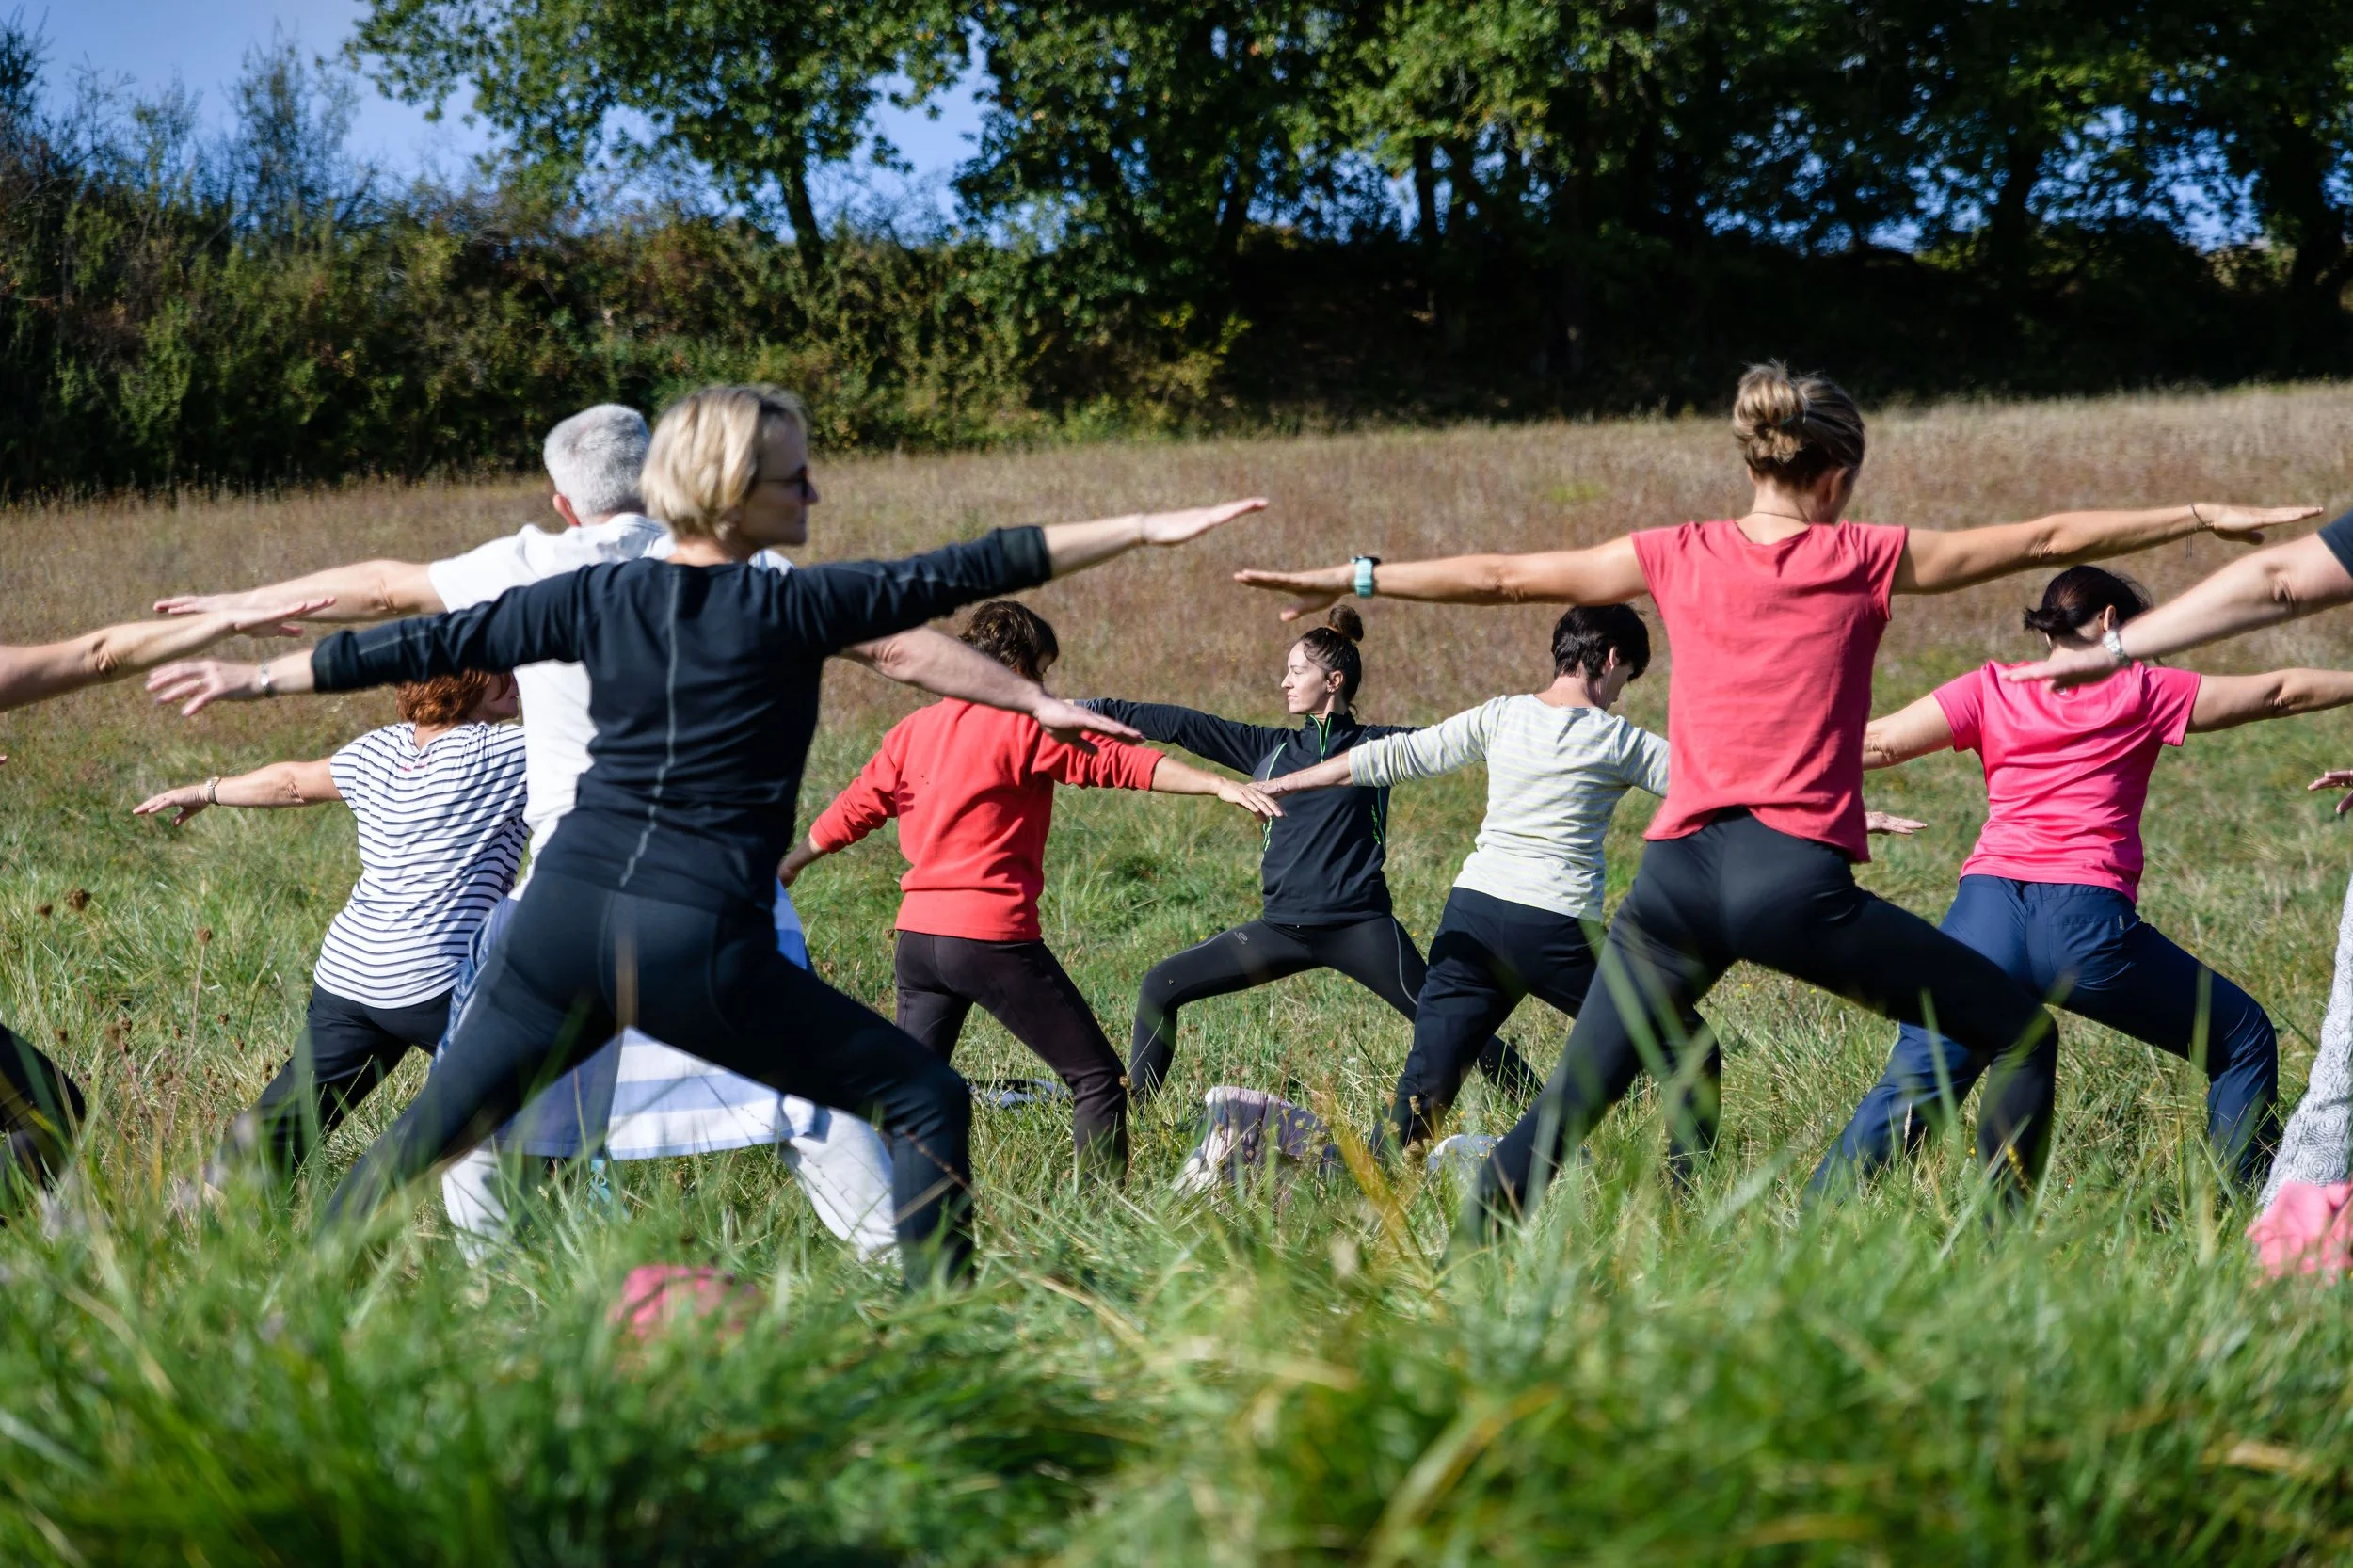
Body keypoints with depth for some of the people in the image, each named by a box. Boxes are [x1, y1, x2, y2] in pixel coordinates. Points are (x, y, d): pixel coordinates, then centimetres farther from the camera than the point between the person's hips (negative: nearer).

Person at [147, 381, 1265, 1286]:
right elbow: (967, 575, -5)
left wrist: (254, 678, 24)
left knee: (429, 1134, 16)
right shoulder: (787, 608, -4)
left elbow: (429, 645, 13)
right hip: (699, 946, -5)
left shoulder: (596, 598, 8)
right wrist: (1148, 530, -1)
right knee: (924, 1098, 4)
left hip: (565, 917, 5)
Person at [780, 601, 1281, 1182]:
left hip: (917, 933, 7)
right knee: (1097, 1077, -1)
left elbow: (855, 809, 21)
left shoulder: (915, 728, 12)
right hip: (994, 937, -7)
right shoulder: (1025, 726, -6)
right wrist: (1220, 785, -21)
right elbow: (1120, 763, -16)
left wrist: (788, 865, 36)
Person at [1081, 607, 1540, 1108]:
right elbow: (1181, 724, 11)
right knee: (1161, 987, 5)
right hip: (1282, 929, 5)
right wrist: (1099, 709, 9)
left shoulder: (1377, 745, 1)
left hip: (1359, 927, -5)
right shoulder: (1270, 748, 11)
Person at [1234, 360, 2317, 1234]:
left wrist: (1356, 579, 29)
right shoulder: (1870, 561, 5)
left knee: (1570, 1106, 12)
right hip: (1798, 880, -4)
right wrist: (2202, 517, 20)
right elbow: (2048, 540, 11)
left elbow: (1500, 577, 18)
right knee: (2019, 1033, 7)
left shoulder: (1677, 558, 11)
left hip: (1677, 877, 4)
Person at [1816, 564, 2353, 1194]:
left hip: (1986, 910, 3)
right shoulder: (2144, 693, 11)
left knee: (1909, 1086, 10)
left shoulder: (1990, 690, 14)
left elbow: (1877, 742, 8)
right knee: (2245, 1042, 15)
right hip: (2087, 918, -2)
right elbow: (2281, 693, 16)